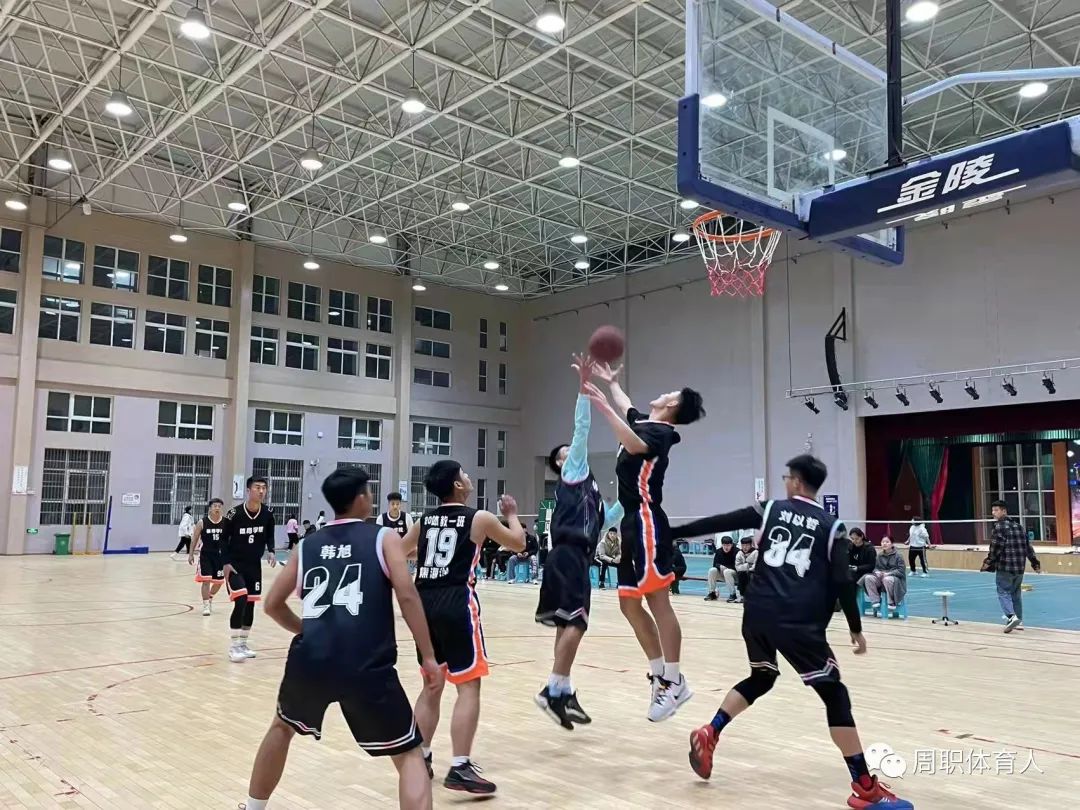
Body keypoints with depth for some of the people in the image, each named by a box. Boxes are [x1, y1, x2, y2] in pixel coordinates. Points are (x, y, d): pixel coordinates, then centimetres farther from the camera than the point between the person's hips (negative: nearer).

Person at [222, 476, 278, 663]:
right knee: (241, 601, -17)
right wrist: (225, 562, -15)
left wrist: (271, 551, -10)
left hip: (254, 565, 5)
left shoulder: (267, 514, -6)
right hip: (234, 564, -5)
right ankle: (233, 646, -5)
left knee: (251, 604, 9)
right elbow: (224, 538, -7)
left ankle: (243, 643, 25)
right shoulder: (235, 513, -17)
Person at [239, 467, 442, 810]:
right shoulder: (383, 537, 8)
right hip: (366, 665, -4)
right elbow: (406, 594, -5)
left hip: (309, 659, 4)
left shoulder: (306, 546, 18)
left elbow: (273, 604, 22)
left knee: (282, 727, 36)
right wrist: (428, 658, -1)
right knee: (409, 755, 11)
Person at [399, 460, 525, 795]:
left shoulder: (424, 520, 13)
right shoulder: (480, 518, 0)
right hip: (456, 604, -6)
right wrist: (511, 515, 30)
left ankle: (420, 759, 26)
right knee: (469, 686, -1)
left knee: (432, 685, 19)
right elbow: (518, 544, 13)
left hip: (424, 603, 6)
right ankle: (460, 768, -5)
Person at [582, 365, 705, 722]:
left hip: (647, 524, -9)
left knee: (658, 602, -6)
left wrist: (604, 408, -34)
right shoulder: (642, 422, 17)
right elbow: (626, 407, 41)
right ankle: (659, 675, 18)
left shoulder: (660, 431, -9)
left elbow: (635, 445, -32)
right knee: (630, 604, 10)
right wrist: (612, 382, 50)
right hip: (632, 524, 9)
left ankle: (675, 682, 1)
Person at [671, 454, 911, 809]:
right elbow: (842, 582, 0)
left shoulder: (770, 509, 10)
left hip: (758, 613, 4)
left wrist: (672, 532, 16)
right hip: (798, 621, -4)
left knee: (760, 679, 26)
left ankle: (709, 734, 19)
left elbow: (719, 523, 9)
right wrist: (856, 628, 10)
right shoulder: (830, 526, 6)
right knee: (834, 694, 4)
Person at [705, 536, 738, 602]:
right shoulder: (719, 551, -3)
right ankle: (712, 593, -10)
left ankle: (733, 594, -29)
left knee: (727, 572, -35)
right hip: (722, 573, 5)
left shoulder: (736, 552, -18)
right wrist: (720, 566, -23)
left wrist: (725, 567, -22)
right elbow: (715, 564, -1)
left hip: (734, 573, -5)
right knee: (712, 570, -19)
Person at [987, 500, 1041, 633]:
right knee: (1016, 594, 17)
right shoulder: (1018, 525, 14)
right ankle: (1019, 621, 20)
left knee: (1004, 593, -1)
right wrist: (1035, 563, 20)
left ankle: (1011, 616, -19)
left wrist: (990, 561, -7)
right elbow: (1028, 546, 16)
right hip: (1020, 567, 7)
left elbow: (996, 547, -16)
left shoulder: (999, 526, -9)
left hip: (1005, 568, -7)